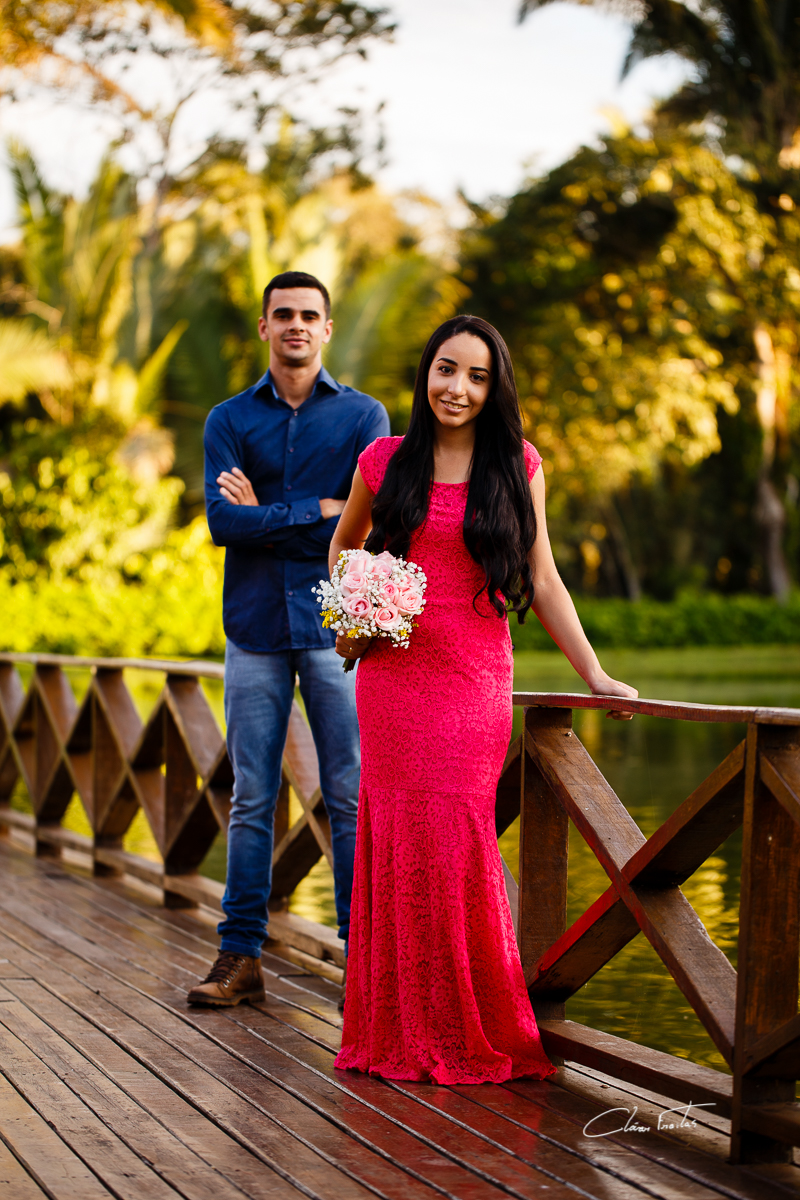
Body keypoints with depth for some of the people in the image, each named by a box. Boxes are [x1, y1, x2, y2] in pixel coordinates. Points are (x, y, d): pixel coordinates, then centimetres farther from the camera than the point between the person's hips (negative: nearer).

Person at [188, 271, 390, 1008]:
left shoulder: (364, 417, 6)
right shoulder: (230, 421, 9)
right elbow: (222, 522, -5)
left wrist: (265, 515, -6)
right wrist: (318, 512, -9)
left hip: (337, 624, -1)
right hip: (256, 630, 1)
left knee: (353, 800, 0)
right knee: (252, 800, 4)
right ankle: (240, 956, 9)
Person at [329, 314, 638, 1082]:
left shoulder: (516, 468, 4)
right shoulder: (385, 461, 6)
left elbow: (542, 580, 6)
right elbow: (343, 543, 23)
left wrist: (596, 676, 2)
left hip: (475, 679, -1)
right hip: (392, 674, 1)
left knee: (456, 840, -5)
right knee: (397, 839, 1)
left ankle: (469, 1033, 8)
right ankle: (399, 1034, 11)